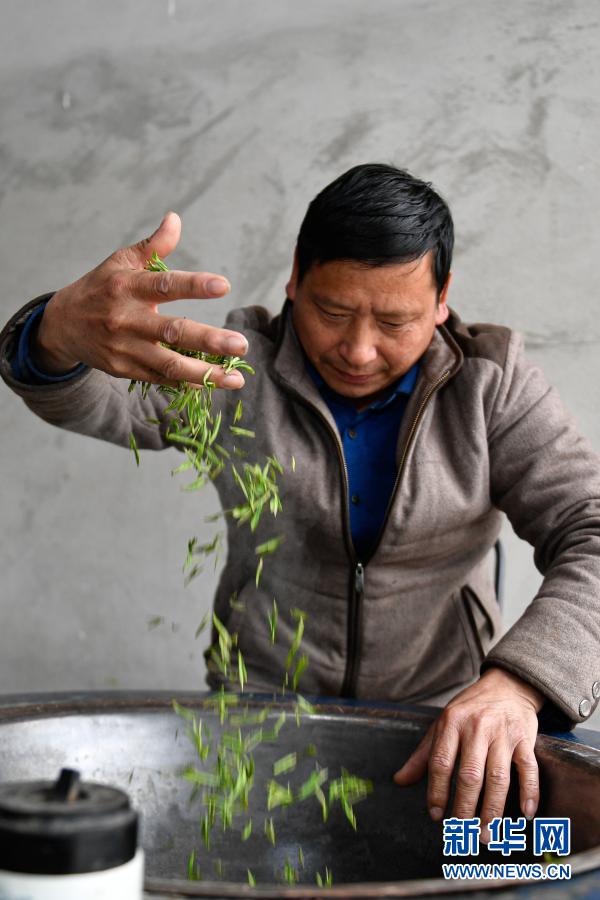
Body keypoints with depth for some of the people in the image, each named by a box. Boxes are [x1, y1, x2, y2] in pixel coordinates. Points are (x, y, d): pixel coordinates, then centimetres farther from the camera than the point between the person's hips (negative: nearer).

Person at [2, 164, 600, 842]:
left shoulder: (490, 384, -2)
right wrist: (61, 334, -45)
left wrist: (516, 684, -30)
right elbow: (88, 398, -17)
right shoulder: (238, 367, -3)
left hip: (440, 732, 0)